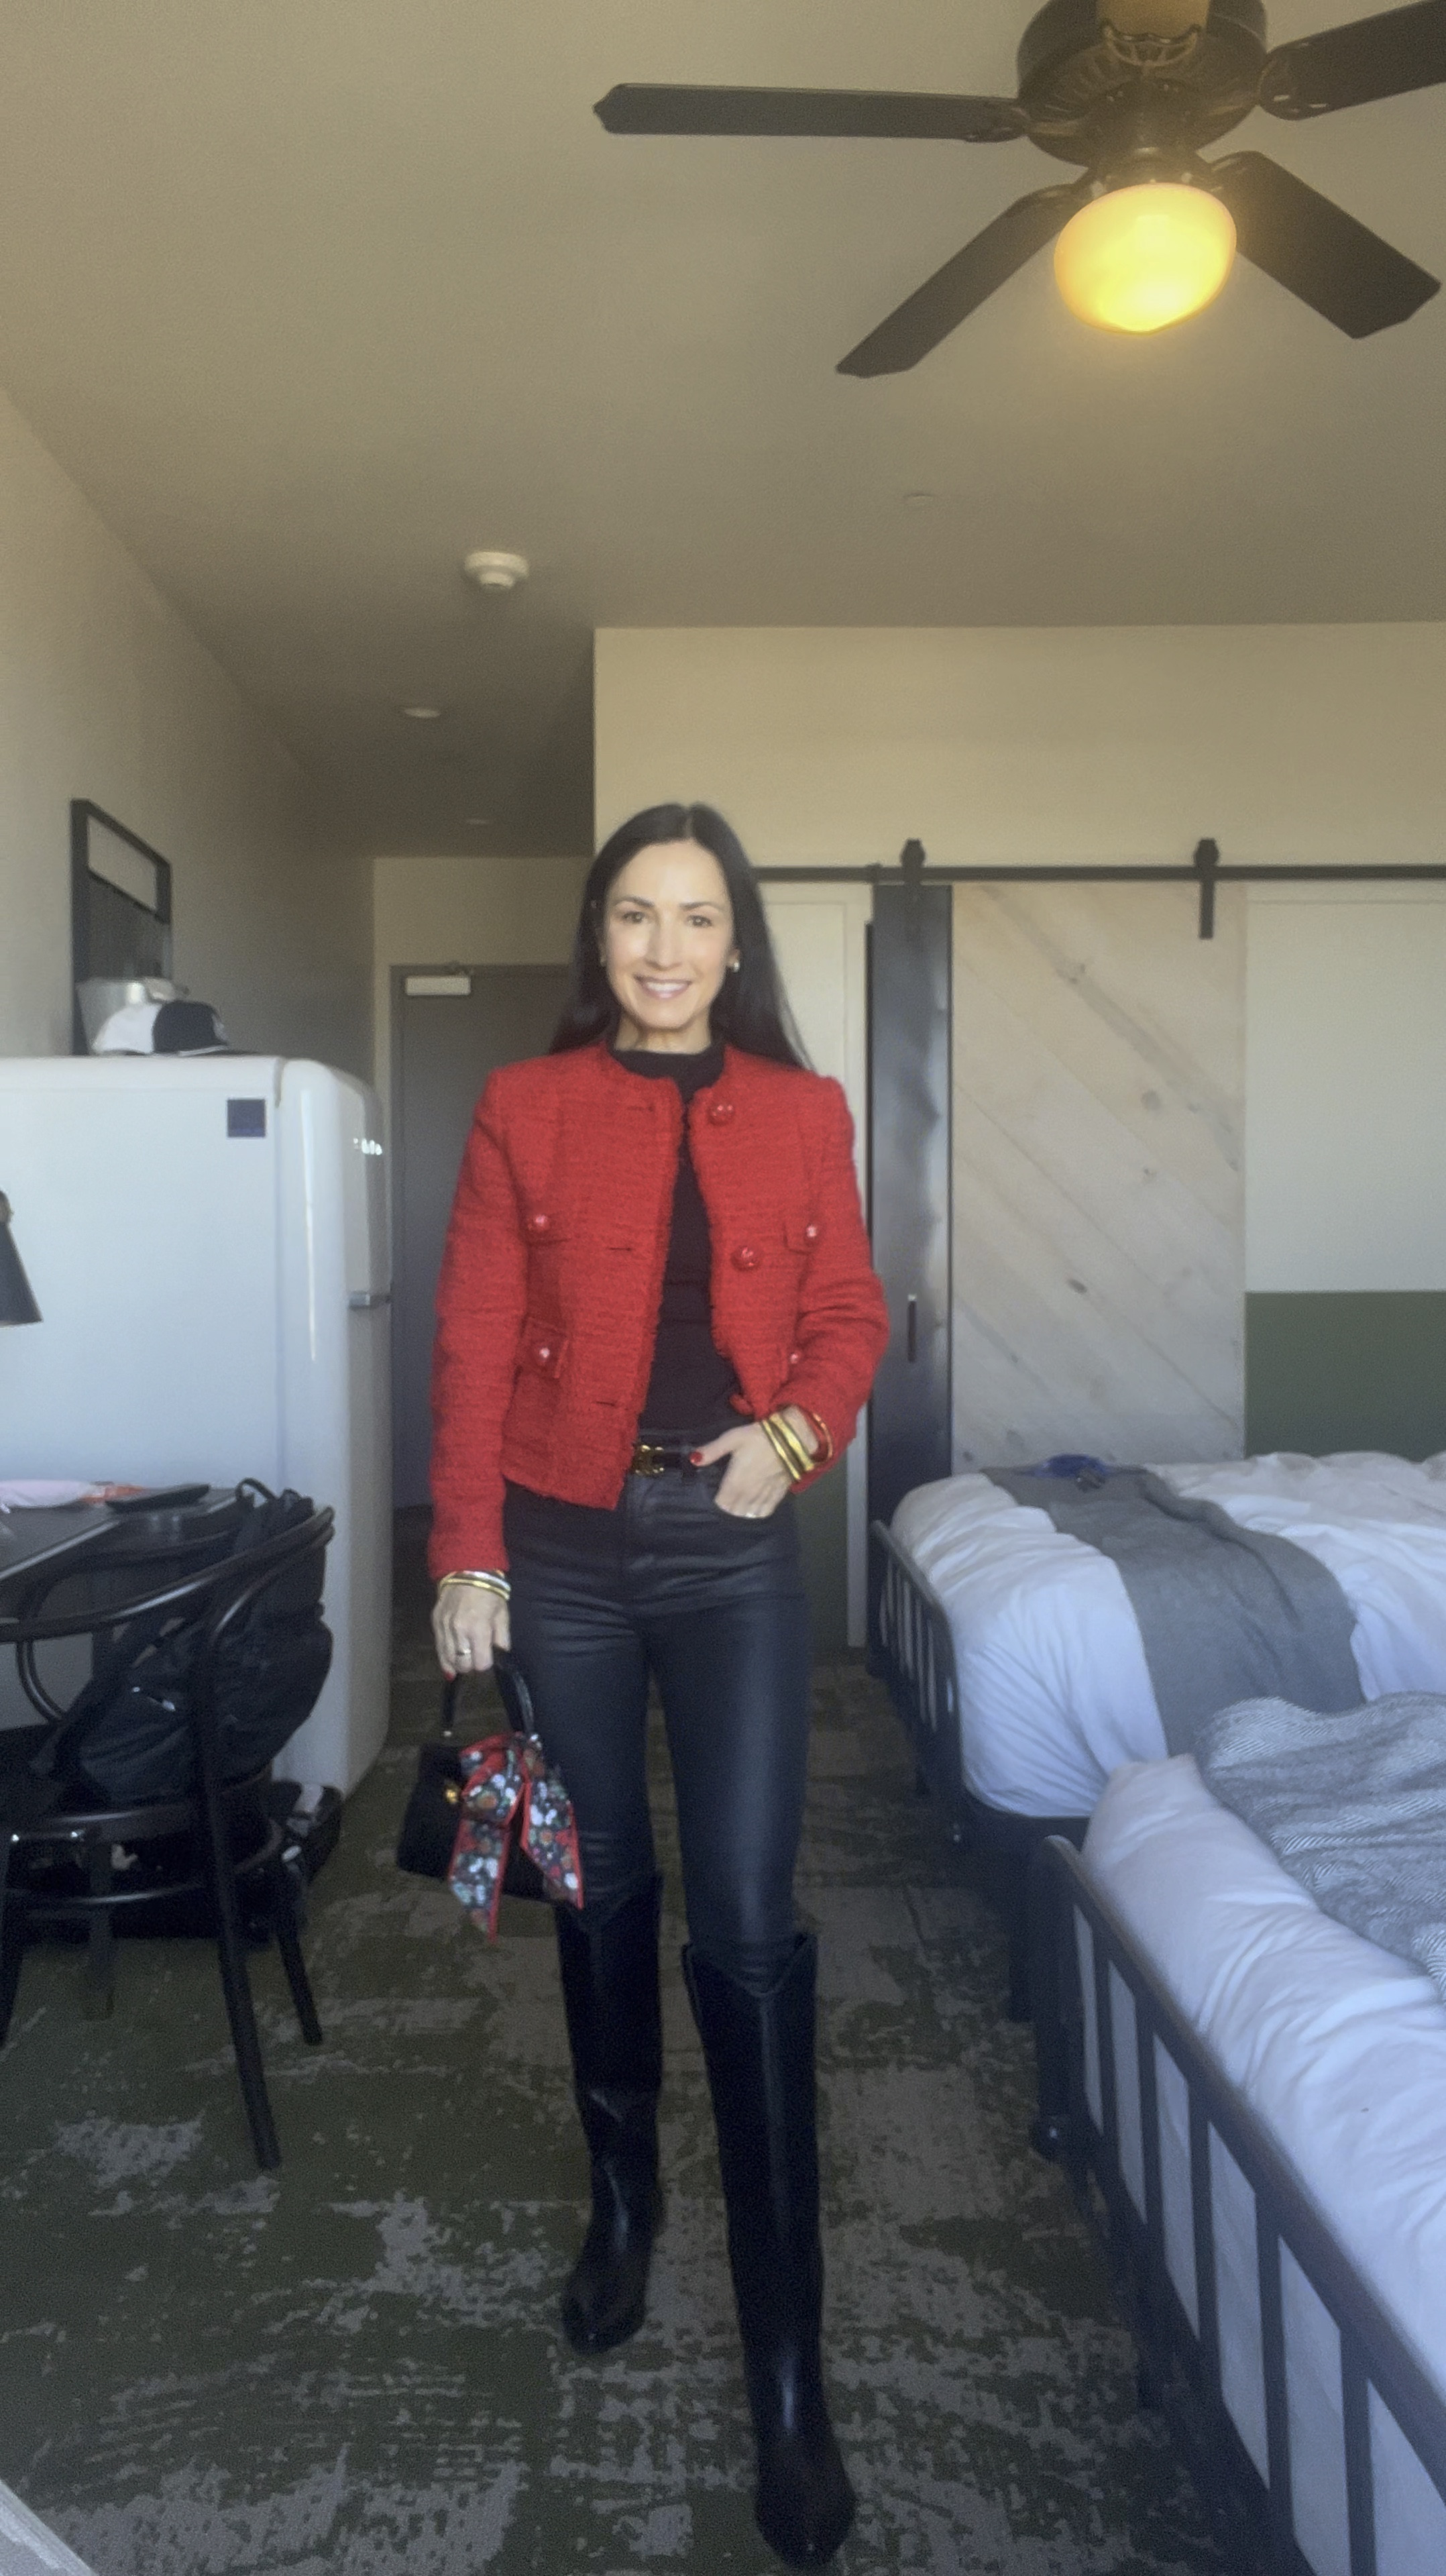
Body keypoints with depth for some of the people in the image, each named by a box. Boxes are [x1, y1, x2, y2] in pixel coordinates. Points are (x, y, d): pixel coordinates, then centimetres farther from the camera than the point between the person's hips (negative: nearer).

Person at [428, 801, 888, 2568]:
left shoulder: (802, 1113, 4)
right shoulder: (524, 1109, 1)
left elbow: (848, 1314, 8)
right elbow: (474, 1343, 0)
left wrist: (798, 1430, -12)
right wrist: (466, 1554, -5)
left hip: (734, 1550, 0)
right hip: (563, 1544, 1)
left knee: (748, 1929, -3)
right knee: (603, 1888, 16)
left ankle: (789, 2375, 10)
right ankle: (623, 2204, 41)